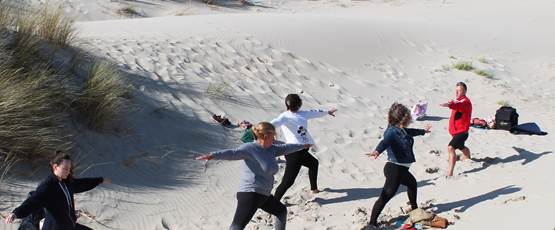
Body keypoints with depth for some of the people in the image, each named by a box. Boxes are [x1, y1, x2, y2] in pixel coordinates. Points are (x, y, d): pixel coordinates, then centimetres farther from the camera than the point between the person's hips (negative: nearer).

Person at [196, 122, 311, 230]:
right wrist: (213, 155, -45)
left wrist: (302, 146, 45)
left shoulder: (271, 149, 12)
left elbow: (285, 148, 29)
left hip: (264, 195, 10)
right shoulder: (250, 148, -14)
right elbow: (233, 153, -28)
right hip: (250, 194, -10)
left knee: (282, 211, 30)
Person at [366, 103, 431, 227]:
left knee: (412, 183, 34)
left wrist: (423, 131, 54)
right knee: (386, 195, -14)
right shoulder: (392, 131, -21)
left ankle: (414, 208, 57)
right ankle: (372, 222, -17)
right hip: (394, 168, -11)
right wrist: (377, 151, -63)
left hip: (401, 169, 11)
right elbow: (385, 141, -41)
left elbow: (410, 132, 34)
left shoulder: (401, 130, 11)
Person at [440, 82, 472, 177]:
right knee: (461, 147, 34)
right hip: (456, 131, 10)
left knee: (451, 148, -27)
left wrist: (450, 104, -62)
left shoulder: (465, 101, -18)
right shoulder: (459, 100, 13)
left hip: (461, 131, -10)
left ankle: (450, 173, -33)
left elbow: (458, 105, -43)